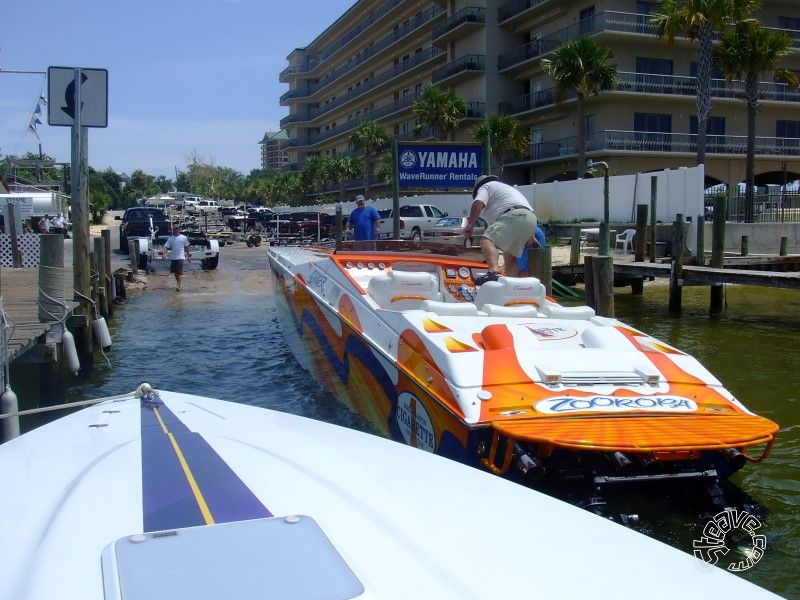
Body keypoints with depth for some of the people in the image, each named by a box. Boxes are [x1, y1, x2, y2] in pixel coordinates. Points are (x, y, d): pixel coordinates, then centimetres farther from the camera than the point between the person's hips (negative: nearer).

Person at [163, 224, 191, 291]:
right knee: (175, 272, 11)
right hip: (173, 257, 3)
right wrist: (164, 253, -21)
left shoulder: (184, 238, 3)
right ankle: (178, 284, 28)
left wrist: (189, 256, 12)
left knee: (180, 272, -13)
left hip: (180, 257, -3)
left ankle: (178, 285, -18)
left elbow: (186, 247, 11)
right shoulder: (170, 238, 5)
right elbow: (166, 246, -3)